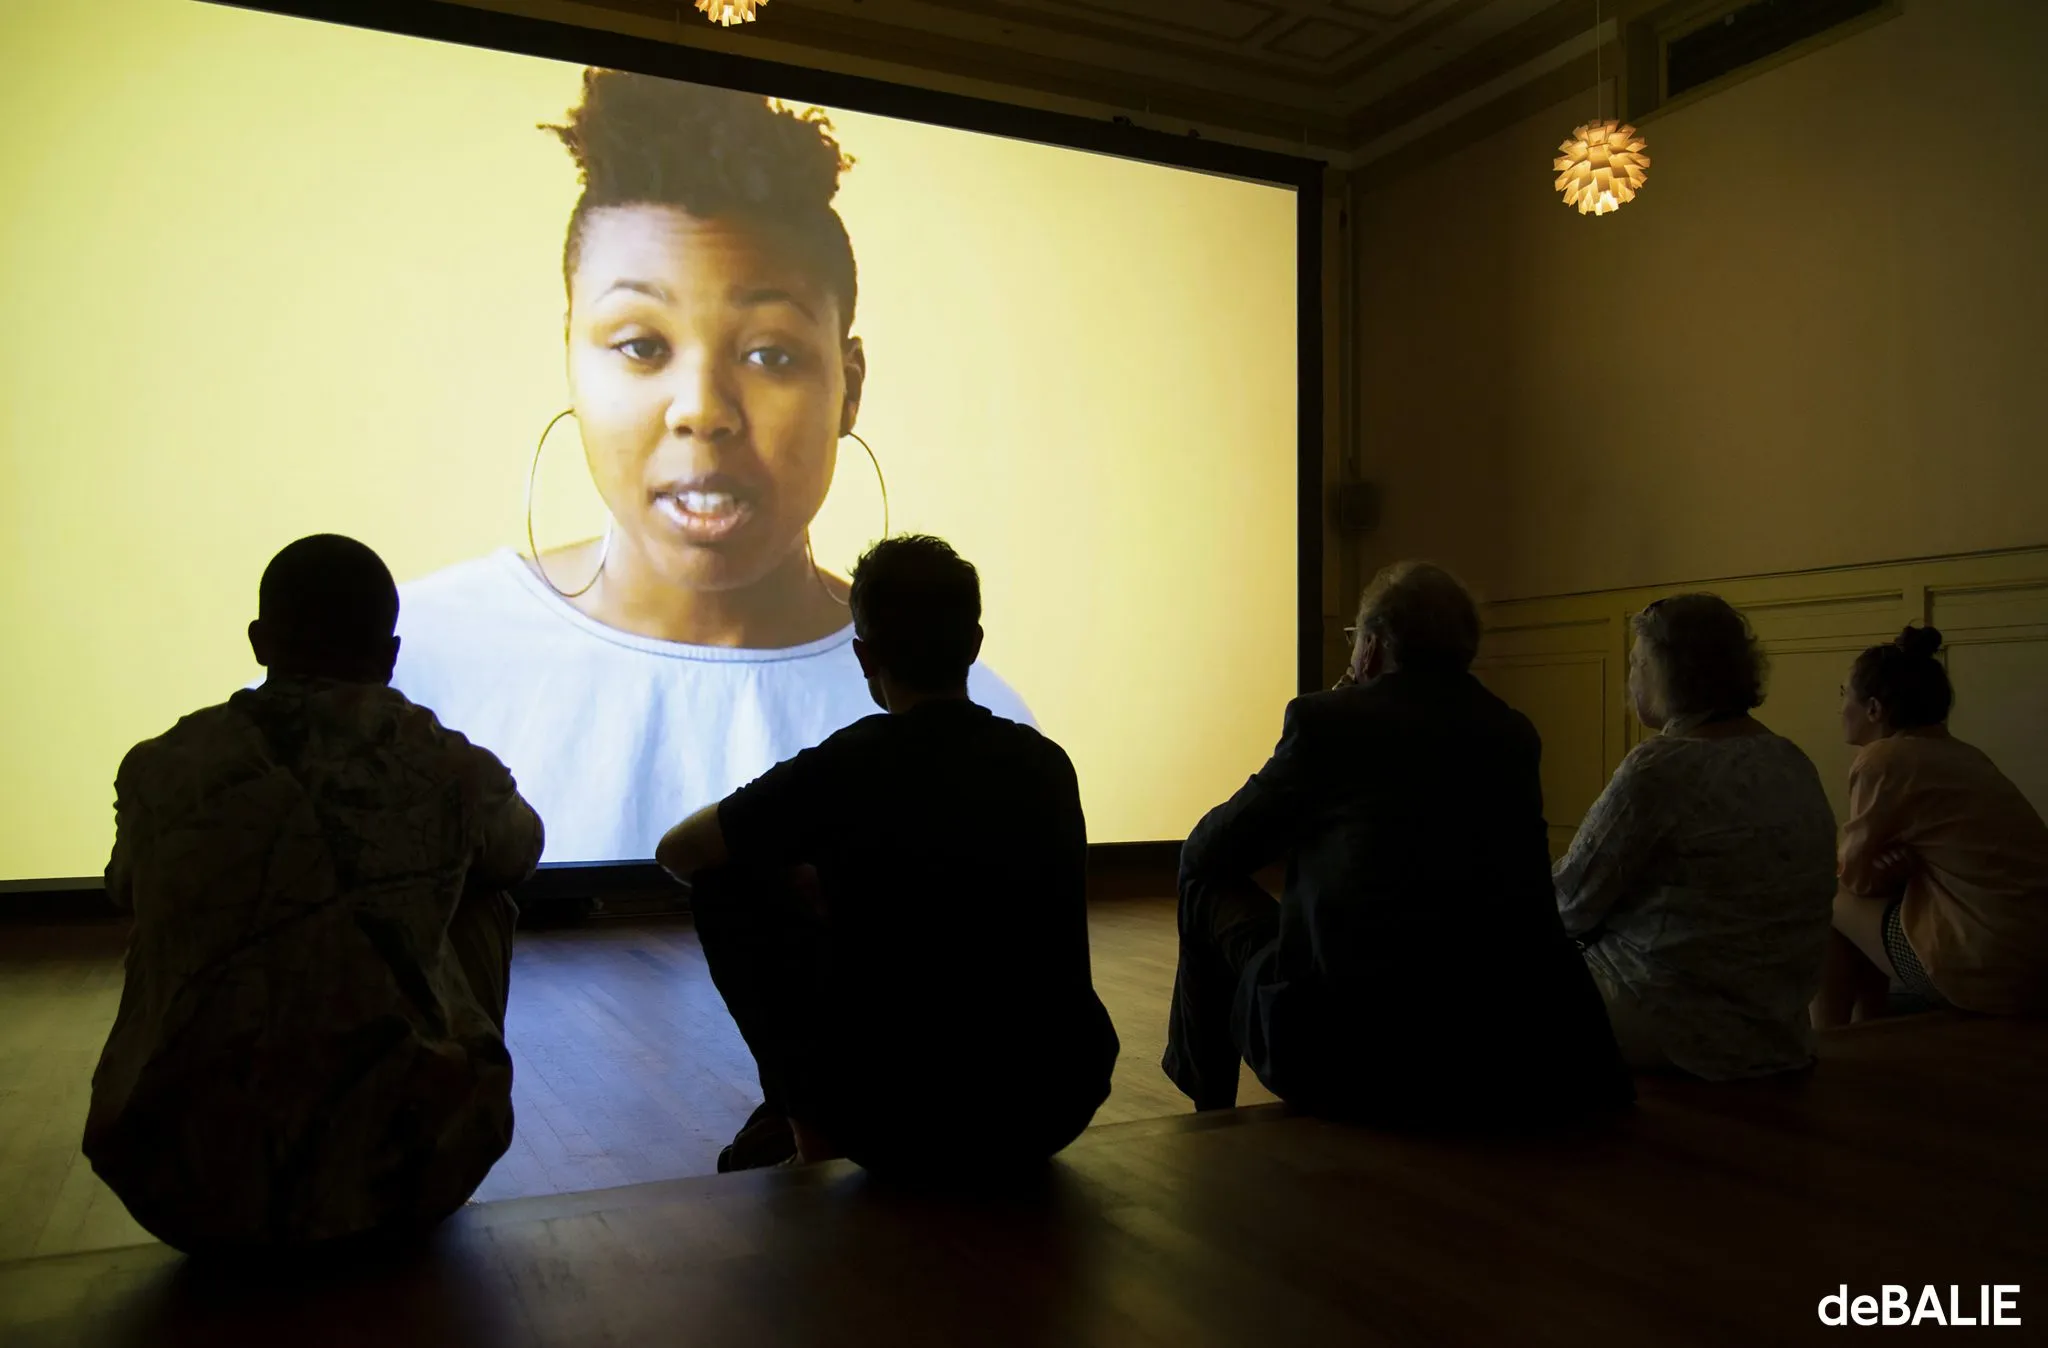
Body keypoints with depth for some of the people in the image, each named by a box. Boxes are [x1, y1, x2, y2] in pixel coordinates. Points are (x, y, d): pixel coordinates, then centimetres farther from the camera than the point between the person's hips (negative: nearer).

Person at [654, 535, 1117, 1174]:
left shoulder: (847, 766, -12)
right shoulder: (1048, 763, 2)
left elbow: (677, 852, 3)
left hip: (901, 1125, -5)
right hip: (1057, 1114, 5)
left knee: (725, 883, 9)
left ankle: (806, 1123, 21)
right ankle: (812, 1118, 37)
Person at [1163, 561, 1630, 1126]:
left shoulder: (1325, 718, -4)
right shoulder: (1514, 733, 11)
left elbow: (1206, 850, 6)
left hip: (1347, 1052, -5)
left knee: (1209, 887, 18)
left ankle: (1208, 1109, 35)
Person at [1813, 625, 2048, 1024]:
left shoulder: (1883, 758, -10)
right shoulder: (1958, 754, 15)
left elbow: (1855, 876, -3)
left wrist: (1889, 868, 15)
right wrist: (1899, 864, 1)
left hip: (1991, 968, -8)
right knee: (1864, 898, 22)